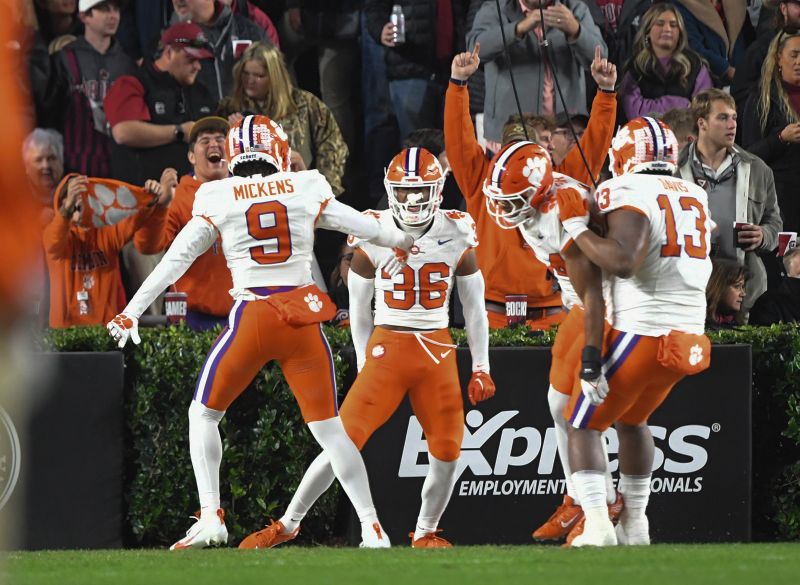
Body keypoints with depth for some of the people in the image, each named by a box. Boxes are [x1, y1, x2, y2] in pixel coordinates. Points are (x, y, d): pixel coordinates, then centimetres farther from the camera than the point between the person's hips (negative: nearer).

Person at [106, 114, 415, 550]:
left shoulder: (217, 199, 2)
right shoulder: (307, 190, 5)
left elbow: (177, 260, 2)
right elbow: (358, 224, 16)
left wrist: (132, 311, 9)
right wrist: (401, 242, 37)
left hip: (251, 317, -2)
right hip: (304, 316, 2)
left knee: (204, 414, 16)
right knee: (328, 426, 8)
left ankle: (211, 517, 5)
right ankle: (371, 526, 3)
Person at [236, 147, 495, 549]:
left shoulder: (457, 237, 0)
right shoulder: (372, 237, -5)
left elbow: (474, 306, 9)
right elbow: (359, 308, 6)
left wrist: (481, 369, 8)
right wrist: (364, 366, 8)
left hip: (438, 352, 2)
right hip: (387, 349, -2)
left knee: (447, 451, -4)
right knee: (345, 440, -9)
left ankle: (425, 534, 18)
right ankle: (288, 524, 3)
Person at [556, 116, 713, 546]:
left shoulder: (631, 194, -12)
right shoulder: (695, 197, 13)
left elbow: (621, 262, -27)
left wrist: (576, 227, -15)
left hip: (641, 332, -7)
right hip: (688, 332, 7)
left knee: (583, 423, 5)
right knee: (632, 419, 28)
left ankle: (598, 526, -9)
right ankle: (635, 524, 27)